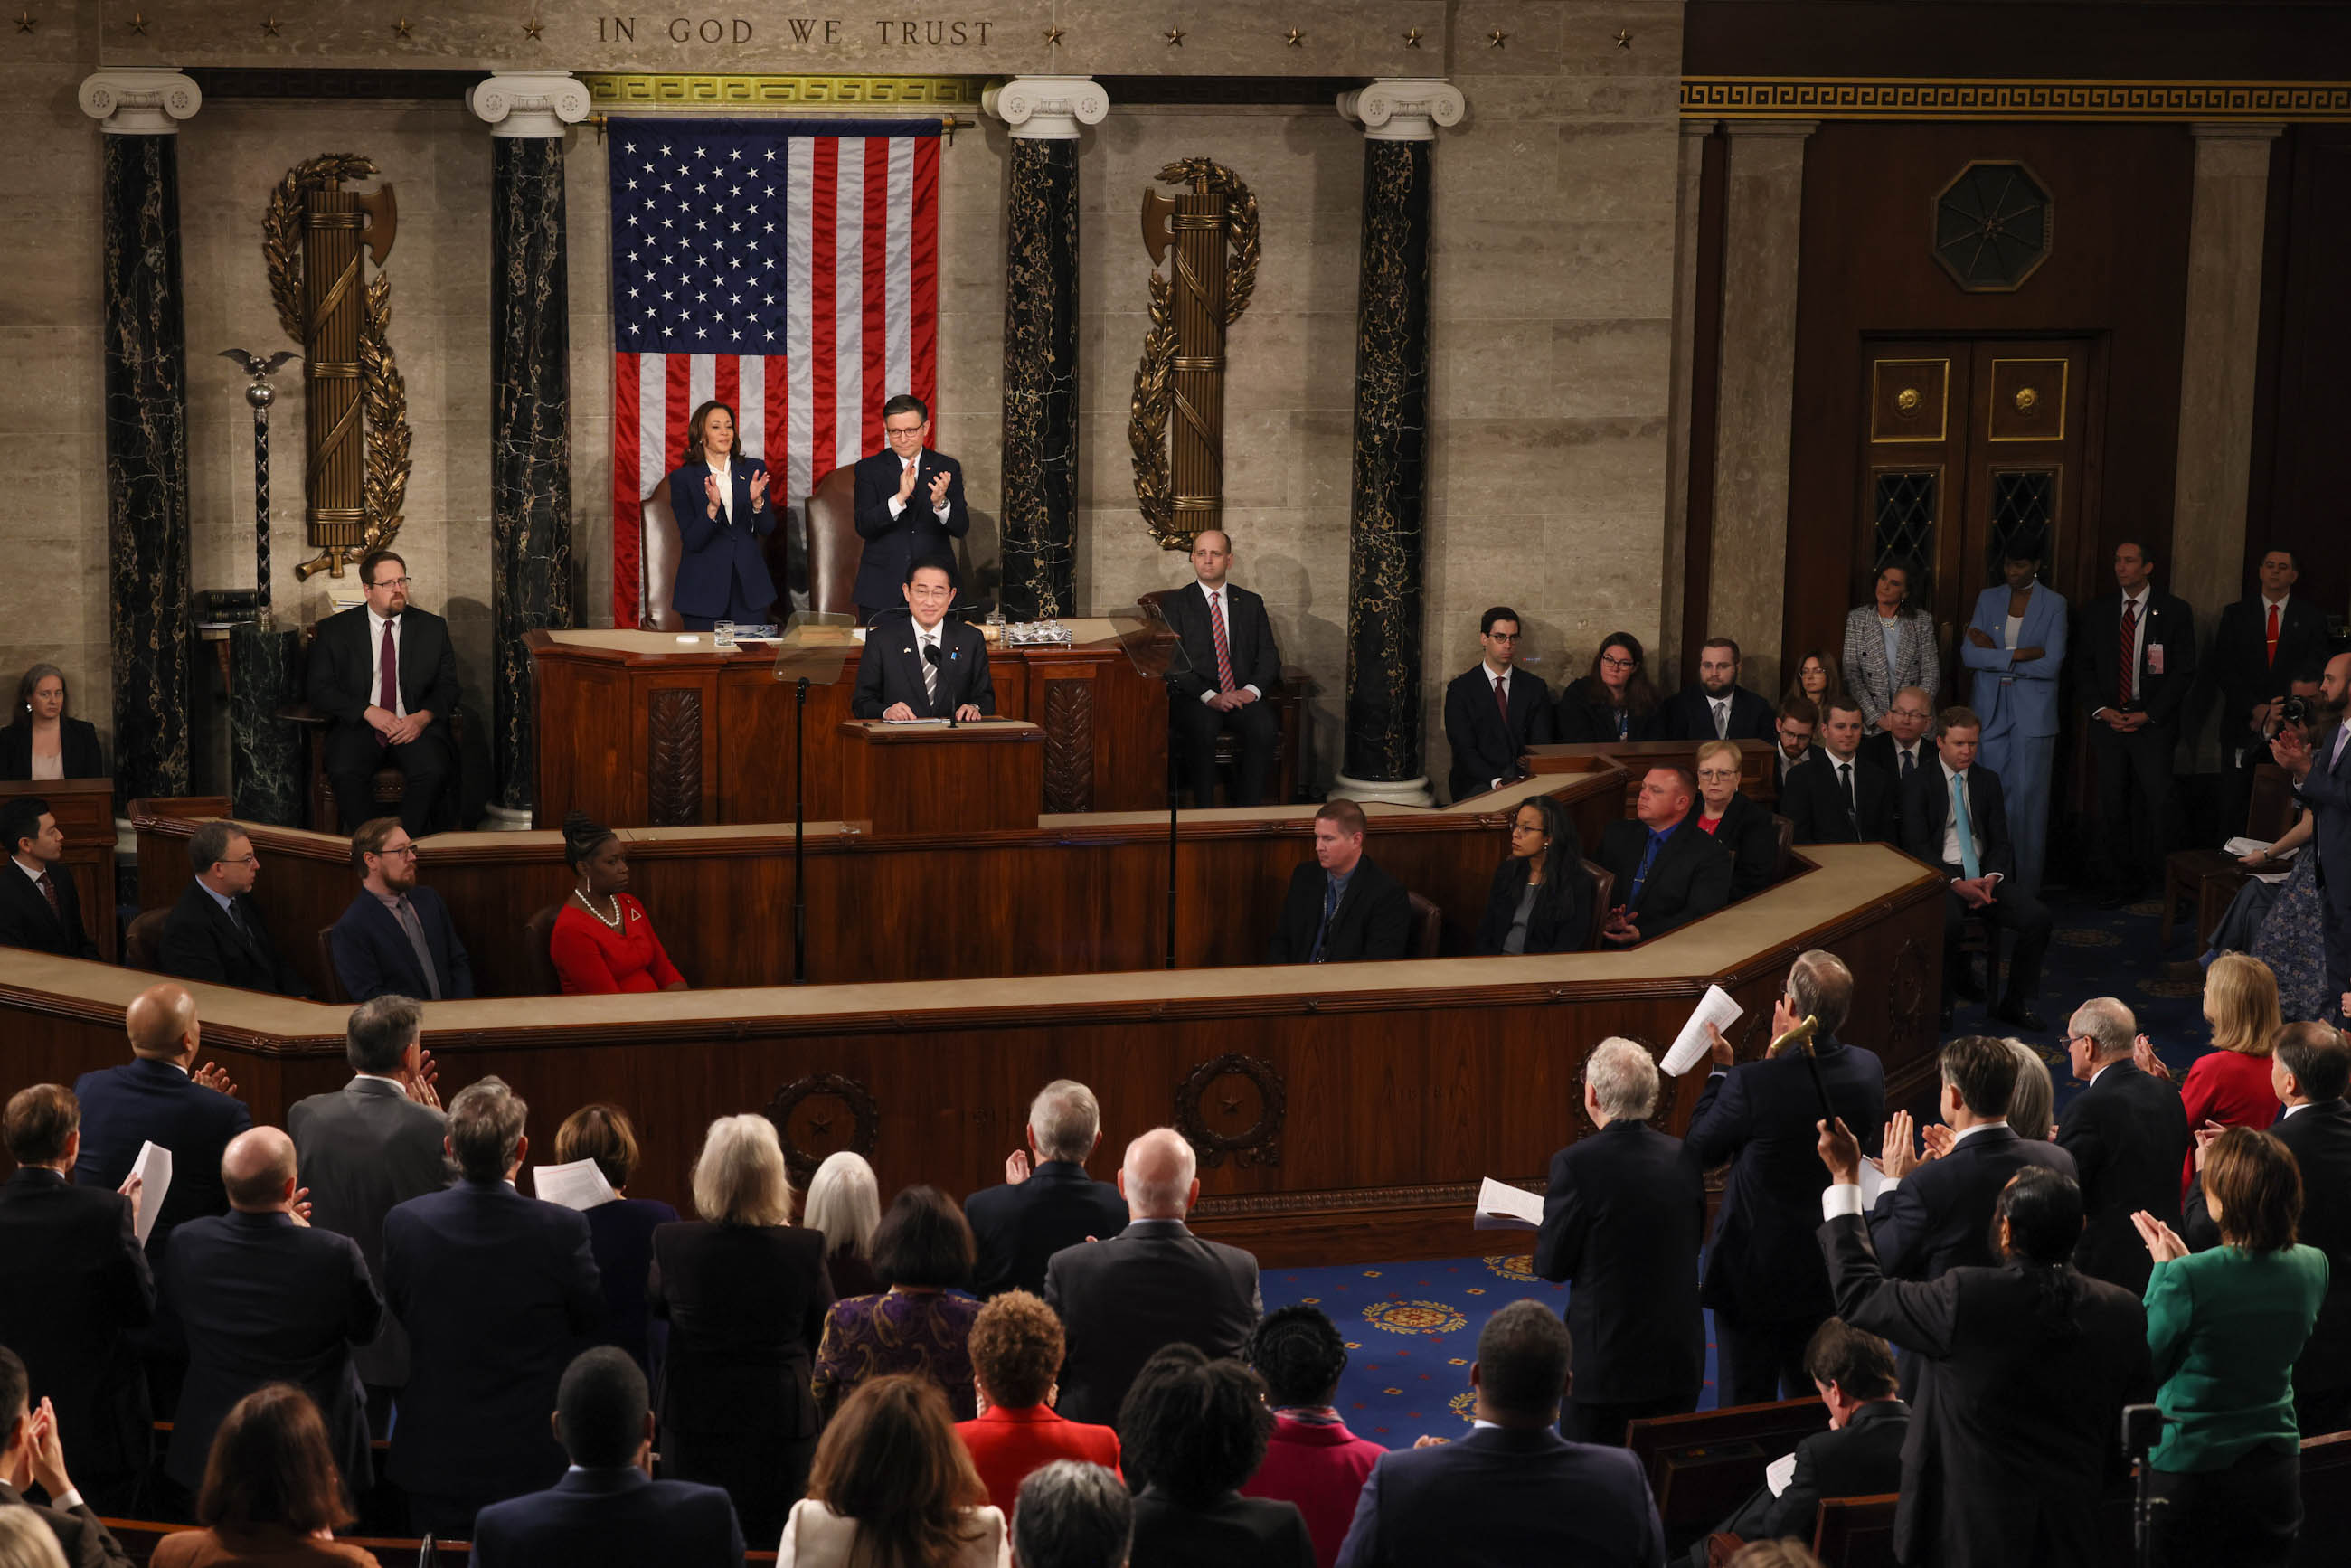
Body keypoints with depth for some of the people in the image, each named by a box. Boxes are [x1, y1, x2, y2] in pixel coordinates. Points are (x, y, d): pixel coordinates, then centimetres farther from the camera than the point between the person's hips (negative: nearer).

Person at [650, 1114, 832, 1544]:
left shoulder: (673, 1243, -12)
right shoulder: (804, 1249, -15)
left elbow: (655, 1305, 8)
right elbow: (825, 1333, 1)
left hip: (694, 1425, 1)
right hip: (780, 1424, -1)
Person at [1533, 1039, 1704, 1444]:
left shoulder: (1576, 1164, -17)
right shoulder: (1683, 1157, -1)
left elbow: (1551, 1265, -10)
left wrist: (1545, 1228, 10)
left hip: (1605, 1363, -5)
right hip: (1679, 1362, 5)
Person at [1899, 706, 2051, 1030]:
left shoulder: (1988, 781, 16)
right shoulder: (1919, 783, 1)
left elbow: (2001, 841, 12)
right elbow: (1917, 846, -7)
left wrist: (1991, 879, -9)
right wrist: (1956, 882, -19)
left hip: (1983, 876, 5)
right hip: (1940, 877, -5)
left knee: (2038, 917, -19)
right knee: (1949, 922, -37)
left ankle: (2016, 1002, -4)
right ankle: (1943, 1001, -13)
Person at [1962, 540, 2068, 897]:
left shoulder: (2054, 604, -2)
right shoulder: (1988, 599, 7)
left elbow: (2051, 665, -11)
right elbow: (1969, 654, -3)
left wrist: (1994, 654, -9)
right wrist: (2018, 655, -14)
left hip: (2033, 715, -3)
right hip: (1990, 711, 3)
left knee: (2029, 799, -2)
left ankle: (2027, 890, 4)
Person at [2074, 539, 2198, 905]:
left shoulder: (2175, 612, 2)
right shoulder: (2097, 612, 11)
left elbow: (2184, 672, -1)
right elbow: (2083, 666, 12)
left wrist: (2148, 715, -9)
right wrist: (2100, 710, -3)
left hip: (2153, 724, -3)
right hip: (2108, 721, 3)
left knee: (2159, 804, -10)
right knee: (2113, 806, 2)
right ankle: (2121, 884, 9)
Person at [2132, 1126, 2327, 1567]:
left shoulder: (2187, 1278, -24)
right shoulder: (2312, 1267, -5)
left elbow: (2146, 1363, -10)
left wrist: (2163, 1269, -3)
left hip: (2189, 1474, -5)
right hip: (2275, 1471, 5)